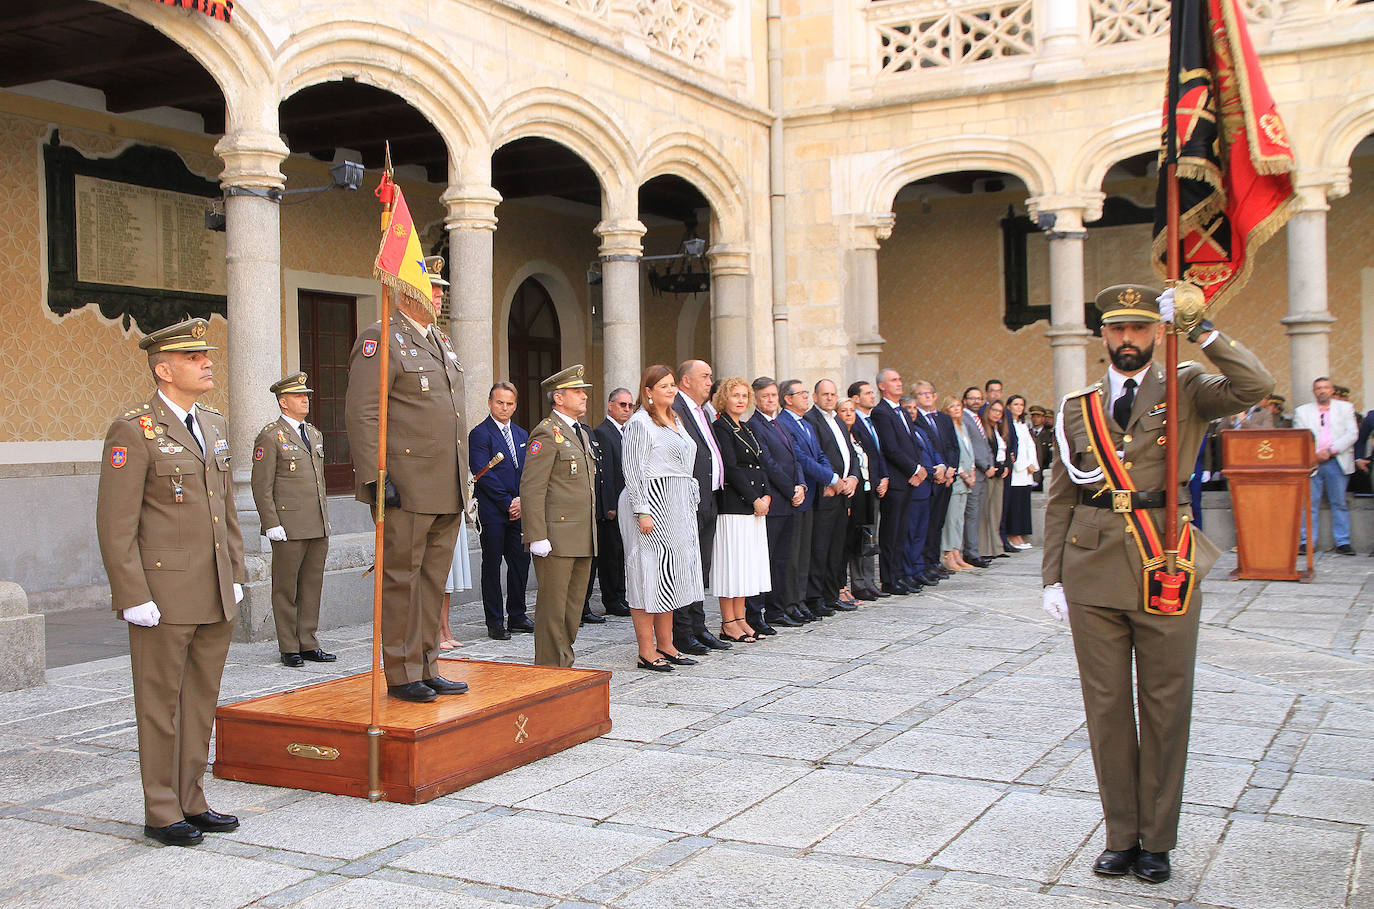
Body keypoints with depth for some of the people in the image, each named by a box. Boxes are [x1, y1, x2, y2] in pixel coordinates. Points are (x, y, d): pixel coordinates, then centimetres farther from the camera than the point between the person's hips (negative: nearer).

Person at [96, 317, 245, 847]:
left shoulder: (213, 426, 13)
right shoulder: (134, 431, -9)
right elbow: (115, 524, -12)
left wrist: (235, 577, 14)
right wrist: (134, 598, -15)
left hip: (216, 598, 7)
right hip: (164, 596, -7)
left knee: (202, 702, 13)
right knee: (161, 704, 4)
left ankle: (190, 802, 24)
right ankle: (161, 813, 15)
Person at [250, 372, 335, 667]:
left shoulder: (315, 435, 17)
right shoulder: (270, 437, -5)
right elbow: (261, 486, -9)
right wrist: (271, 524, -14)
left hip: (318, 528, 7)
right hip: (289, 528, -7)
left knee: (312, 585, 9)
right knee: (286, 588, 1)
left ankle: (308, 644, 16)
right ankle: (289, 648, 8)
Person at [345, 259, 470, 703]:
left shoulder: (440, 341, 19)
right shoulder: (381, 339, -8)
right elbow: (361, 414, -14)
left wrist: (463, 481, 21)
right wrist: (376, 478, -20)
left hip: (447, 491, 8)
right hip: (406, 487, -8)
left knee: (434, 581, 12)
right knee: (401, 579, 0)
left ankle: (426, 668, 20)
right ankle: (402, 674, 8)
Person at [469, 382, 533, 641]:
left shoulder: (522, 435, 16)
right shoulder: (480, 434, -6)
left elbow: (528, 473, 13)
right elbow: (484, 475, -12)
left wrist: (521, 501, -3)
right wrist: (508, 503, -12)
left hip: (518, 511, 6)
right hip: (492, 512, -6)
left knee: (521, 563, 8)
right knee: (492, 566, 0)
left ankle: (517, 616, 20)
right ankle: (495, 622, 6)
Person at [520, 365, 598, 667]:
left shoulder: (582, 434, 20)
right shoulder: (547, 433, -9)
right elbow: (531, 489, -15)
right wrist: (537, 537, -20)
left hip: (583, 538, 9)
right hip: (556, 537, -9)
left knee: (574, 606, 12)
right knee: (553, 606, -4)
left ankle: (565, 665, 20)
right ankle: (550, 668, 3)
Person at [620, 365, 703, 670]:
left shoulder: (675, 420, 19)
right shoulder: (639, 422, -8)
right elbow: (633, 470, -13)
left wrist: (691, 504, 20)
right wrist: (642, 511, -20)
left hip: (678, 508, 9)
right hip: (651, 503, -9)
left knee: (671, 574, 11)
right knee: (648, 575, -6)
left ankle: (666, 646, 18)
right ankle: (646, 653, -3)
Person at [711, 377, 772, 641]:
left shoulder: (746, 429, 18)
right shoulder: (720, 428, -8)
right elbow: (731, 468, -14)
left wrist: (766, 496, 2)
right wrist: (754, 499, -14)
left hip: (755, 505, 9)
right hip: (733, 505, -9)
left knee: (746, 563, 10)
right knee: (732, 561, -5)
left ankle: (740, 619, 15)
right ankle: (728, 624, 0)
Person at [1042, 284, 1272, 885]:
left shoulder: (1187, 393, 5)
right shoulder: (1077, 408, 10)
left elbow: (1255, 387, -17)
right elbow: (1060, 501, 11)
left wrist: (1200, 328, -13)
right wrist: (1052, 576, 5)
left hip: (1165, 567, -2)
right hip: (1093, 570, 2)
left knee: (1165, 705, 5)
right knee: (1106, 704, 7)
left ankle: (1157, 841, 18)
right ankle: (1121, 838, 20)